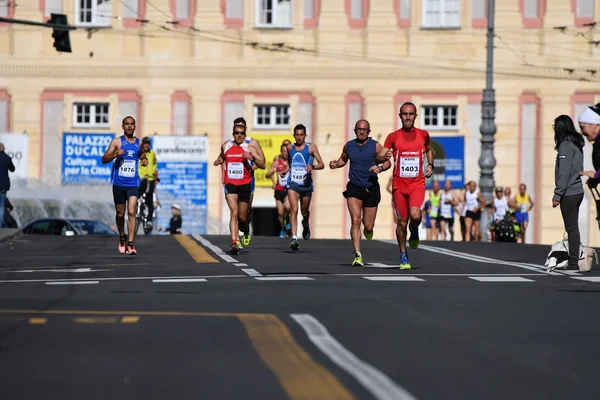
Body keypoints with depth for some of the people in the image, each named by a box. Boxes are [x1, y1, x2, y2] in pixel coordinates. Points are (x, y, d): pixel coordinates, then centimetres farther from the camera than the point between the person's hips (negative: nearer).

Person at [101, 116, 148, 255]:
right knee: (120, 214, 10)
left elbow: (143, 157, 25)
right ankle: (122, 238, 33)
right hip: (119, 183, -1)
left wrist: (145, 160, 1)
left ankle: (130, 244, -15)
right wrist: (115, 154, -23)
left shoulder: (139, 143, 8)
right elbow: (104, 159, -5)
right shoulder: (117, 142, -1)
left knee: (131, 212, -13)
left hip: (133, 183, 1)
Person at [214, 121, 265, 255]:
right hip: (230, 184, 0)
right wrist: (219, 161, 7)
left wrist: (252, 157, -23)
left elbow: (262, 165, -6)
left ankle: (245, 231, 44)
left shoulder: (249, 148, -3)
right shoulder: (226, 146, 6)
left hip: (245, 185, 0)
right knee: (234, 212, -17)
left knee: (242, 217, 8)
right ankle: (234, 243, -23)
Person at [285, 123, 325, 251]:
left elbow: (321, 164, -9)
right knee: (294, 209, -18)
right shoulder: (290, 147, 7)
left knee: (304, 211, 15)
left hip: (306, 184, 0)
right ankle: (294, 238, -25)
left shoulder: (311, 147, -3)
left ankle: (306, 225, 50)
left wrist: (313, 167, -27)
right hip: (293, 183, 0)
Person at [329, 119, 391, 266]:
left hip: (371, 188, -1)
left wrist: (380, 168, -21)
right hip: (354, 188, 1)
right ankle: (358, 255, -17)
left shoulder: (375, 146, -3)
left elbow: (388, 162, 0)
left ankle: (368, 229, 44)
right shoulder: (348, 146, 5)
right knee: (355, 221, -17)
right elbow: (343, 159, 22)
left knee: (368, 226, 4)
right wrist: (335, 164, 1)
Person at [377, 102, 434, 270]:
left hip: (417, 183, 0)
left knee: (415, 215, -24)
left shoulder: (423, 135, 5)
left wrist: (430, 165, 8)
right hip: (399, 184, 0)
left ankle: (414, 231, 12)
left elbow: (429, 150, 25)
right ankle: (403, 256, 21)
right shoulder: (393, 137, 0)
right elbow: (379, 157, -5)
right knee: (402, 222, 4)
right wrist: (384, 157, -28)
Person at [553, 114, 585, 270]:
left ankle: (573, 263, -6)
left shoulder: (565, 145, -13)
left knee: (571, 228, -7)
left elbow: (564, 173, -18)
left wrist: (557, 195, -14)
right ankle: (574, 261, 14)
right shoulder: (577, 144, 14)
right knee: (573, 228, 11)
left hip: (569, 194, -9)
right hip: (577, 191, 9)